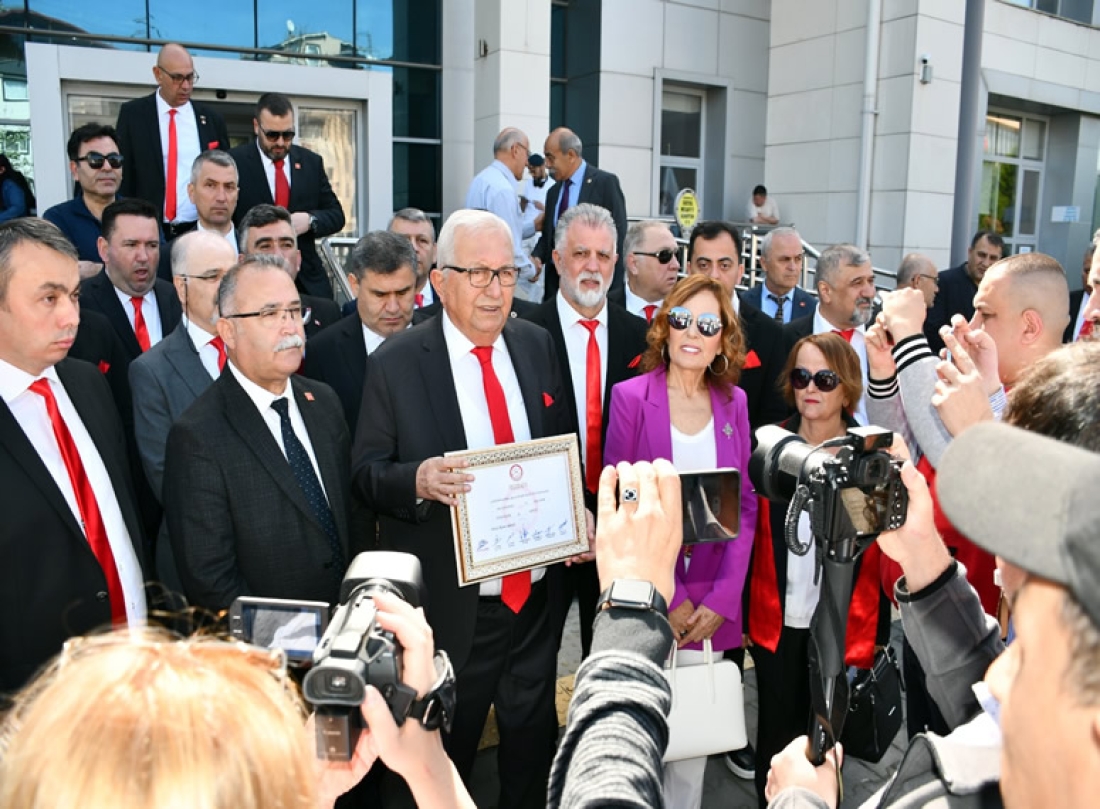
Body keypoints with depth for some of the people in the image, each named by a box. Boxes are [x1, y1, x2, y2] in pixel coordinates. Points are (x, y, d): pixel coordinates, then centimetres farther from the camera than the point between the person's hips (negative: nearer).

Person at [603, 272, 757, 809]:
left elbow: (745, 505, 3)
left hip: (712, 603, 3)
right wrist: (665, 598, -11)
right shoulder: (631, 396, -6)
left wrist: (723, 597, -8)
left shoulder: (733, 402, 4)